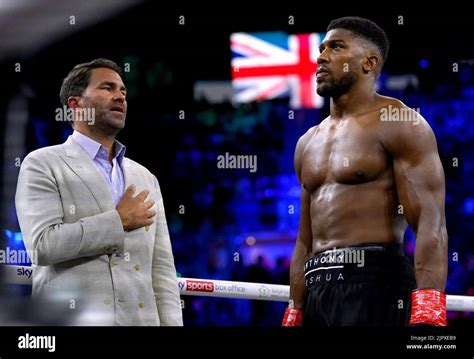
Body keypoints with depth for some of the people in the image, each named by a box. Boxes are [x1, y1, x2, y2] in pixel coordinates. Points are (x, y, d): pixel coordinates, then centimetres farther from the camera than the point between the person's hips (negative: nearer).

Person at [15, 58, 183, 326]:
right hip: (71, 321, -5)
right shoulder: (43, 165, 2)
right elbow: (43, 246, -13)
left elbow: (162, 270, 12)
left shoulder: (146, 179, 17)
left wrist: (172, 324, 1)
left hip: (142, 319, 5)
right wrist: (118, 221, -7)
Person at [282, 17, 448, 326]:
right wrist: (294, 314, 16)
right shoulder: (308, 142, 21)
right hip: (318, 288, 7)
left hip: (374, 281, -7)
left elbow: (431, 224, -11)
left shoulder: (398, 125, -1)